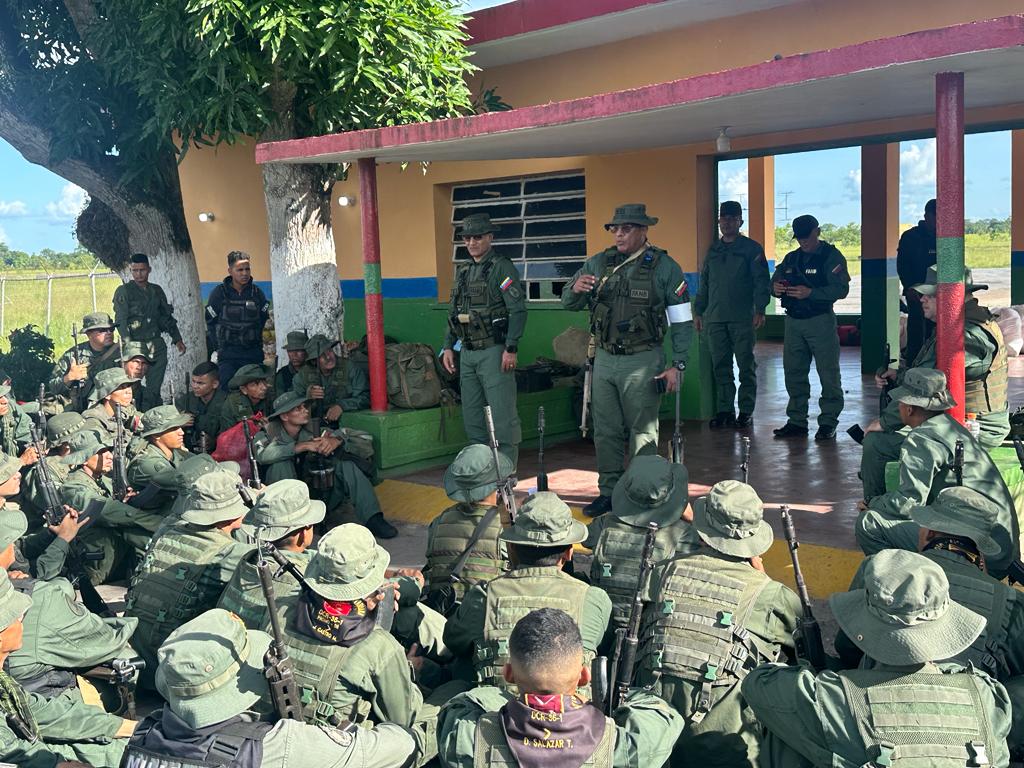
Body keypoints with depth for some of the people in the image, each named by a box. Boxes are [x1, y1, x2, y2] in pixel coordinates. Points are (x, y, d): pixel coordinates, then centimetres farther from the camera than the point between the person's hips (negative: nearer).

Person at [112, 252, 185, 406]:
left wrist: (177, 339, 17)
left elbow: (167, 316, 22)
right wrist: (128, 344, -21)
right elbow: (120, 320, -9)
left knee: (154, 388, 6)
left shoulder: (156, 290, 15)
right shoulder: (123, 291, 0)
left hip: (157, 346, 4)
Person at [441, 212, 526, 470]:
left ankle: (507, 469, 1)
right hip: (467, 352, 8)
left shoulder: (502, 268, -7)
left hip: (494, 351, -8)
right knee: (471, 413, 12)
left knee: (502, 413, -6)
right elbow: (453, 312, 21)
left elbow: (518, 310, -13)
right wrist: (449, 346, 14)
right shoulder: (463, 271, 15)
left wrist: (511, 348, -18)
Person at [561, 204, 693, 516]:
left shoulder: (664, 267, -2)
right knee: (606, 431, 10)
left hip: (642, 361, -4)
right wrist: (575, 289, -11)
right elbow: (568, 303, 13)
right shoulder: (598, 263, 8)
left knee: (642, 432, 2)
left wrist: (678, 364, -8)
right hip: (604, 359, 4)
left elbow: (682, 321, -1)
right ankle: (609, 493, 21)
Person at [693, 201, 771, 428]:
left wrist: (760, 310, -14)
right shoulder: (713, 249, 16)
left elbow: (761, 281, -4)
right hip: (715, 318, 5)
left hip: (742, 318, -5)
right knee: (720, 366, 6)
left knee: (746, 365, 0)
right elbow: (704, 283, 20)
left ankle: (746, 411, 6)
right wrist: (698, 311, 15)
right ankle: (725, 409, 12)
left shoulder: (752, 248, 2)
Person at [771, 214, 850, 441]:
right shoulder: (791, 258, 16)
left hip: (820, 321, -6)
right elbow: (775, 281, 17)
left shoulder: (831, 256, -4)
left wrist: (810, 293, -25)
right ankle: (797, 421, 16)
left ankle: (828, 423, 3)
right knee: (793, 372, 8)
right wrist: (776, 288, -8)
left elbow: (841, 290, -15)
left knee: (828, 373, -2)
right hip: (793, 321, 6)